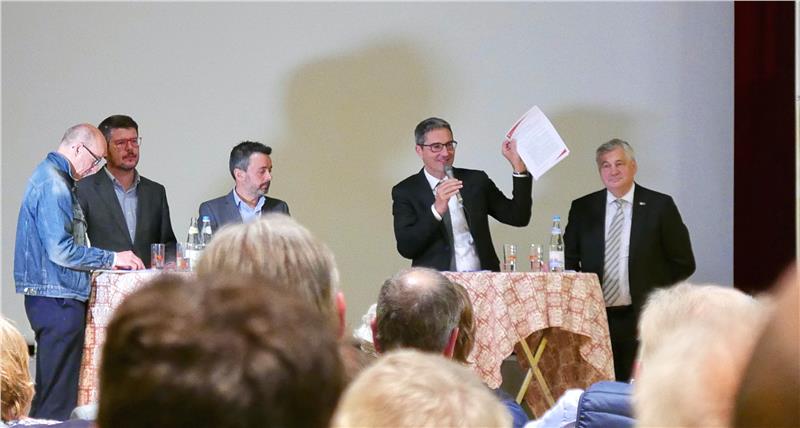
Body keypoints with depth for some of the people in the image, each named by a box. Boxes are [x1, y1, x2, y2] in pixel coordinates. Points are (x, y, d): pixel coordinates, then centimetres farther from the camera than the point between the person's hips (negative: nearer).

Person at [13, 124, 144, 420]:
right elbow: (61, 250, -22)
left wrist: (108, 261, 16)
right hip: (57, 298, -11)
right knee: (58, 396, -8)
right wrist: (112, 259, -13)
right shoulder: (53, 185, -16)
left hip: (58, 297, 11)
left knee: (50, 390, 13)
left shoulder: (52, 178, 16)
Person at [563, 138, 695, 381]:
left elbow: (683, 263, 5)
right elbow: (569, 260, 16)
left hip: (642, 318, -2)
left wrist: (652, 293, -2)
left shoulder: (660, 206, 3)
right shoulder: (582, 208, 11)